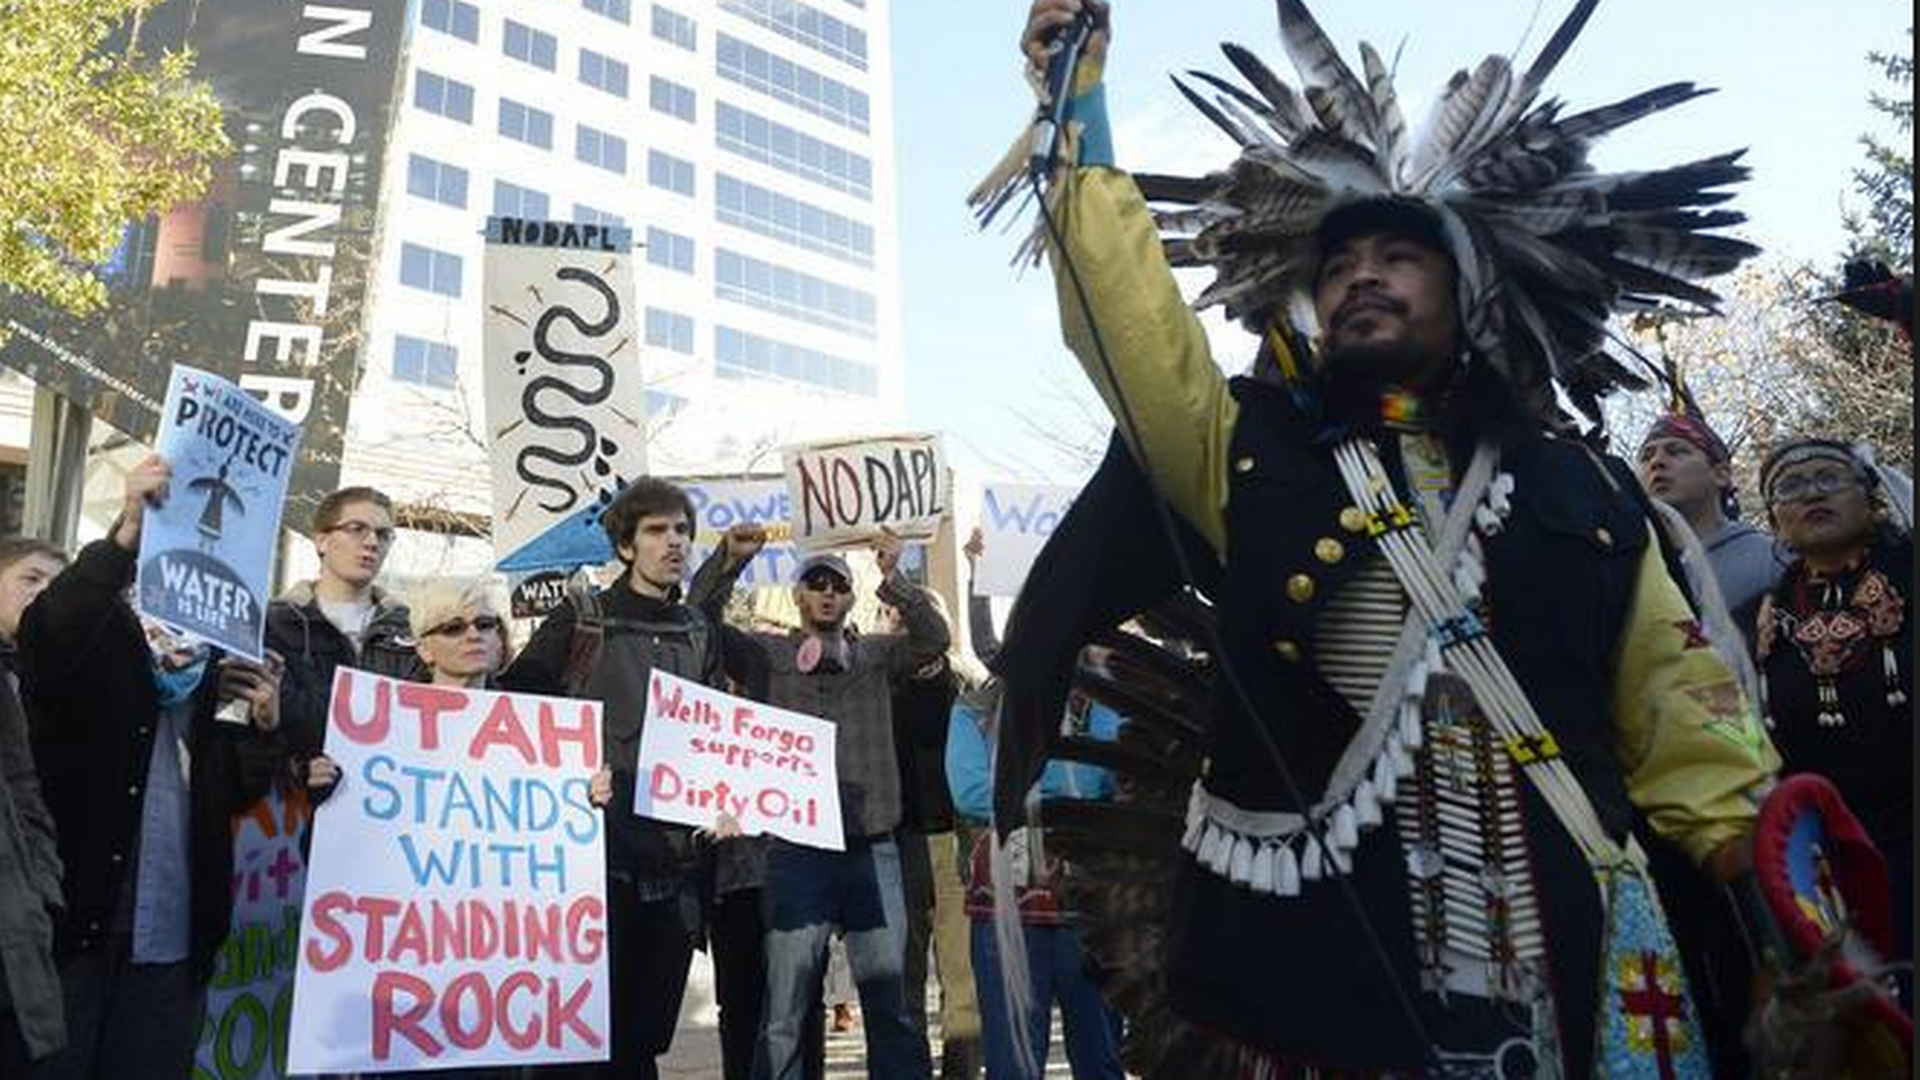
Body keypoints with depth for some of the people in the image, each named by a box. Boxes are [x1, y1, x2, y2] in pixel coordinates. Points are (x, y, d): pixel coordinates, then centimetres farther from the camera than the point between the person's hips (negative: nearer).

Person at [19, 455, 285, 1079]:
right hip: (76, 917, -4)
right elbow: (44, 632, -26)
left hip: (173, 937, 4)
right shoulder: (102, 636, -2)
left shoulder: (227, 660, 10)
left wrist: (266, 726, -8)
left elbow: (234, 794, 11)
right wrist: (126, 534, -36)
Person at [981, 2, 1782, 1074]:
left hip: (1565, 939, 2)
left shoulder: (1578, 483, 10)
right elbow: (1127, 311, -3)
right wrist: (1080, 104, -8)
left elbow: (1671, 690, 9)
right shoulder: (1249, 452, 7)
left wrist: (1748, 833, -3)